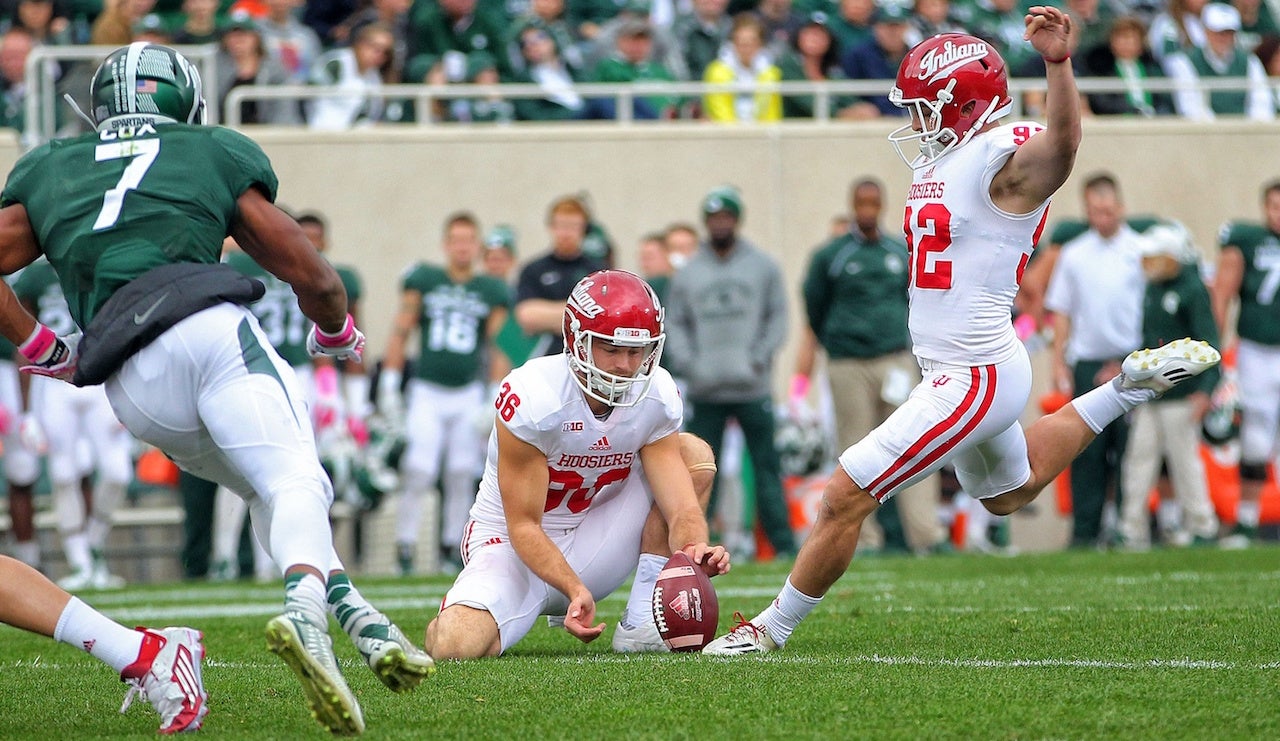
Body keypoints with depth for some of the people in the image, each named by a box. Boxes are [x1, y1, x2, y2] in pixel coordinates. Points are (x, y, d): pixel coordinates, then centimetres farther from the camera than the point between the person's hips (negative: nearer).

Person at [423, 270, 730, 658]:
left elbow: (681, 507, -15)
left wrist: (694, 549, -40)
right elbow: (523, 527, -22)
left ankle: (641, 624, -12)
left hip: (589, 545, 5)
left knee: (693, 453, -11)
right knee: (456, 645, -34)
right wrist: (575, 591, -38)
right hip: (515, 549, -5)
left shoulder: (657, 396, -10)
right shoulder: (533, 397, -25)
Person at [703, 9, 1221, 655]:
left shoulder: (1009, 158, -19)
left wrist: (1058, 63, -57)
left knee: (845, 497, -9)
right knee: (1008, 493, 34)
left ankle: (772, 628, 4)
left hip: (976, 376, -11)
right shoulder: (941, 161, 9)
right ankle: (1128, 389, 37)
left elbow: (1063, 140, -41)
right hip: (955, 369, 11)